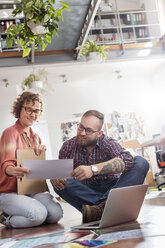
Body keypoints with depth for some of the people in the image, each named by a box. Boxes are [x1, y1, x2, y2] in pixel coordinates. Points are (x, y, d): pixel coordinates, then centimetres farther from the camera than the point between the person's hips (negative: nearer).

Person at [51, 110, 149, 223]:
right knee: (60, 183, -24)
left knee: (140, 162, -22)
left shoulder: (108, 143, -8)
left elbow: (127, 160, -27)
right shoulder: (68, 146, 1)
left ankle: (102, 206, -38)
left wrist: (93, 169, -40)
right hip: (87, 192, 1)